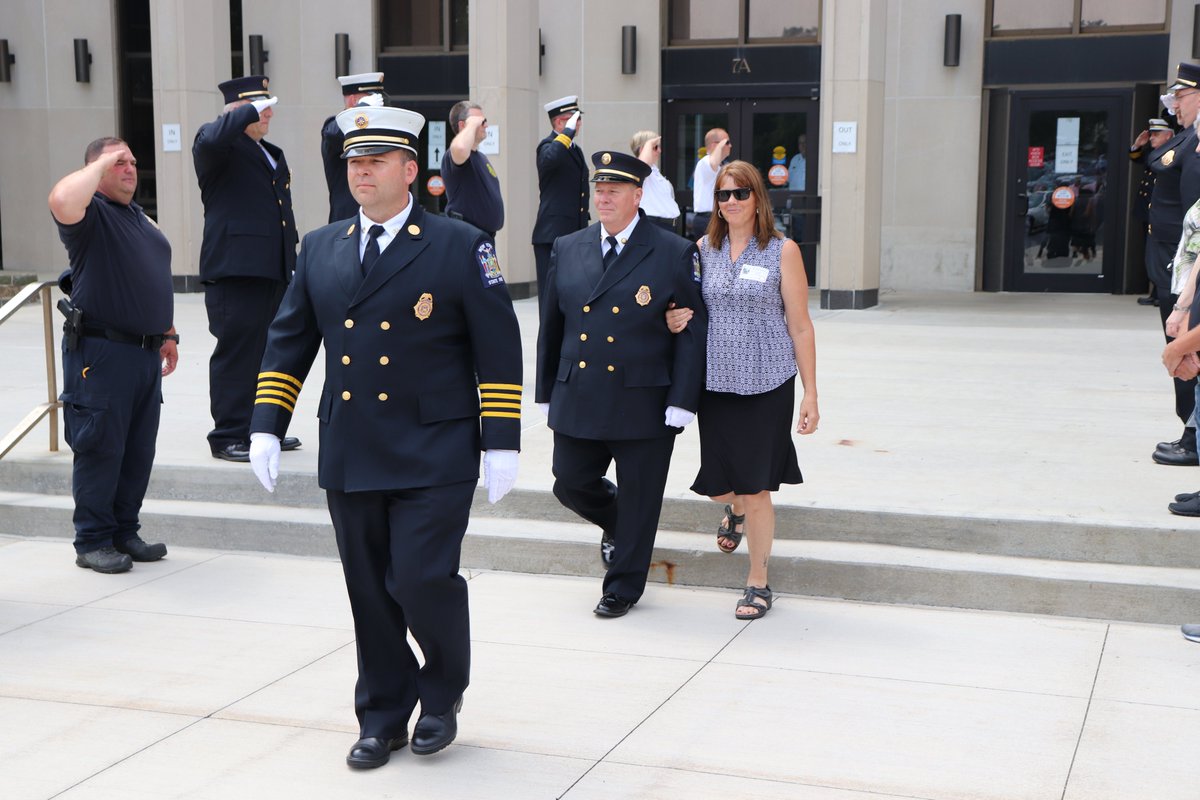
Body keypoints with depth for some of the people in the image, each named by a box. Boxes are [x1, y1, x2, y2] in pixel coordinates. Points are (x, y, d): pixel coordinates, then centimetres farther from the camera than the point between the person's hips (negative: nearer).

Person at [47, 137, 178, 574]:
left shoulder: (143, 219, 20)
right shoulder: (91, 213, -6)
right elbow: (62, 201, -31)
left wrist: (168, 334, 24)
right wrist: (102, 164, -17)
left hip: (145, 353, 8)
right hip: (101, 354, -8)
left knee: (139, 451, 11)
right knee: (100, 448, -3)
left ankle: (125, 533, 21)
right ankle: (93, 541, 7)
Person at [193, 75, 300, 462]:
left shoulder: (273, 155, 23)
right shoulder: (220, 146, -4)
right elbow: (211, 139, -30)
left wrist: (291, 263, 21)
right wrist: (251, 111, -18)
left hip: (273, 271, 8)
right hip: (235, 270, -8)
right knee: (237, 353, -4)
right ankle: (228, 435, 3)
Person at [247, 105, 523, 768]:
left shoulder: (461, 247, -3)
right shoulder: (320, 249, 11)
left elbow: (499, 351, -3)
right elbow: (288, 341, 15)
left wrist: (501, 444, -8)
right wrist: (265, 427, 6)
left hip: (433, 457, -4)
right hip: (349, 457, 4)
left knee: (422, 581, -9)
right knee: (369, 593, 9)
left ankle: (443, 693, 19)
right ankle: (382, 717, 25)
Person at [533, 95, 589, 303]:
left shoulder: (576, 150, 19)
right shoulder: (548, 145, -7)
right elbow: (550, 159, -34)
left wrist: (585, 229, 23)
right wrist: (569, 130, -23)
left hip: (576, 235, 8)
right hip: (553, 234, -8)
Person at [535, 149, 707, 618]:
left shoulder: (676, 254, -5)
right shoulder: (567, 250, 8)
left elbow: (692, 333, -6)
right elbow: (552, 327, 13)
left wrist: (682, 403, -12)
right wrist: (546, 394, 11)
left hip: (643, 403, -4)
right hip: (577, 400, 4)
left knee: (638, 500, 5)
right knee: (571, 485, 8)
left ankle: (623, 587, 22)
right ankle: (615, 524, 40)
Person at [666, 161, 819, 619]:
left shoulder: (783, 251, -3)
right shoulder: (703, 249, 6)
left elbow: (800, 327, -2)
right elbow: (684, 308, 19)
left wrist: (810, 393, -5)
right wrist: (673, 322, -6)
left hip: (767, 385, -3)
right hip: (716, 382, 3)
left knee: (755, 489, 0)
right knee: (718, 485, 8)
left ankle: (758, 583, 17)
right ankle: (736, 508, 47)